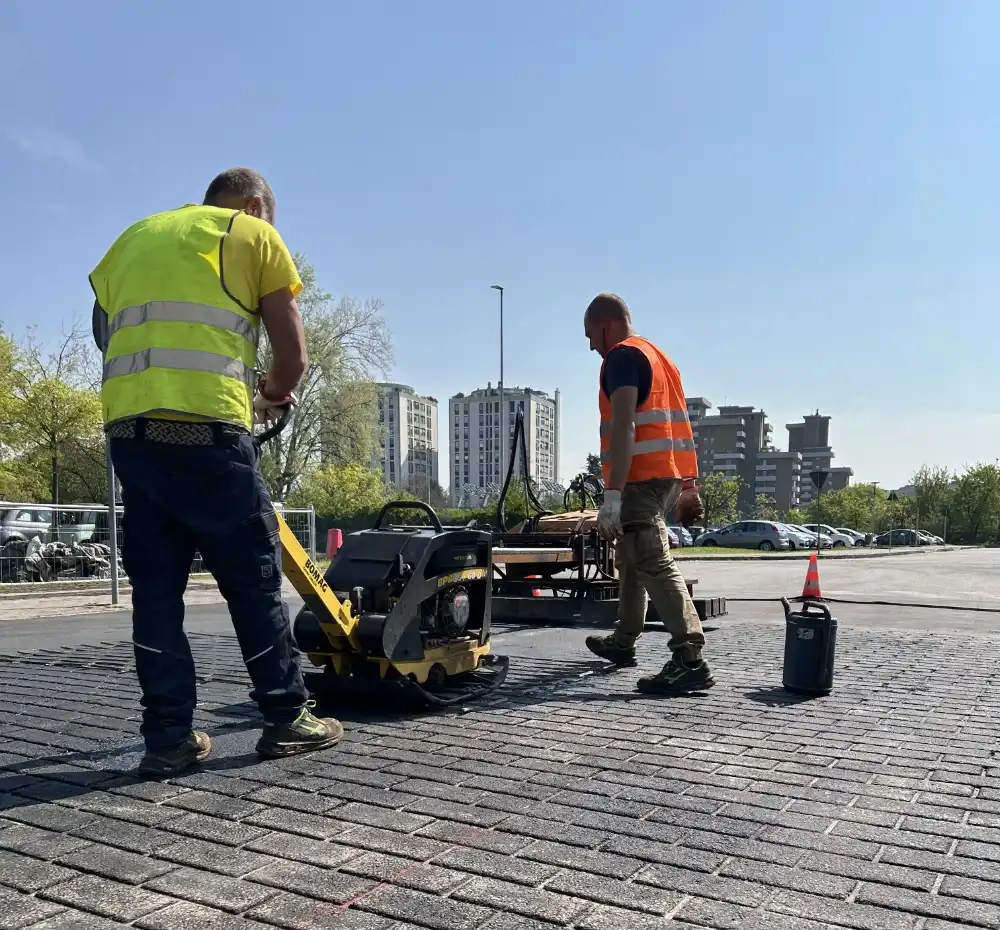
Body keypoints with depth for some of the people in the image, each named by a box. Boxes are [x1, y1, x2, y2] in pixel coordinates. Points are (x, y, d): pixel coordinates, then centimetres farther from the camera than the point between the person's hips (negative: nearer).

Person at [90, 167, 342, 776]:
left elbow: (109, 333, 21)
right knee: (255, 581, 5)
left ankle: (169, 737, 11)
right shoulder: (255, 235, 10)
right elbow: (293, 354, 6)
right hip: (207, 431, -5)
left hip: (127, 430, 6)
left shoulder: (131, 239, 27)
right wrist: (275, 395, 26)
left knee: (155, 588, 9)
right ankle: (287, 719, 13)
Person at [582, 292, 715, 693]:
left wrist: (612, 493, -25)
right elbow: (676, 422, 22)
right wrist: (689, 485, 23)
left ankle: (690, 660, -20)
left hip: (642, 477, -10)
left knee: (654, 564, -14)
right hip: (670, 475, 10)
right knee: (631, 557, 20)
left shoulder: (622, 356, -7)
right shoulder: (657, 356, 23)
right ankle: (623, 641, 31)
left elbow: (624, 426, -19)